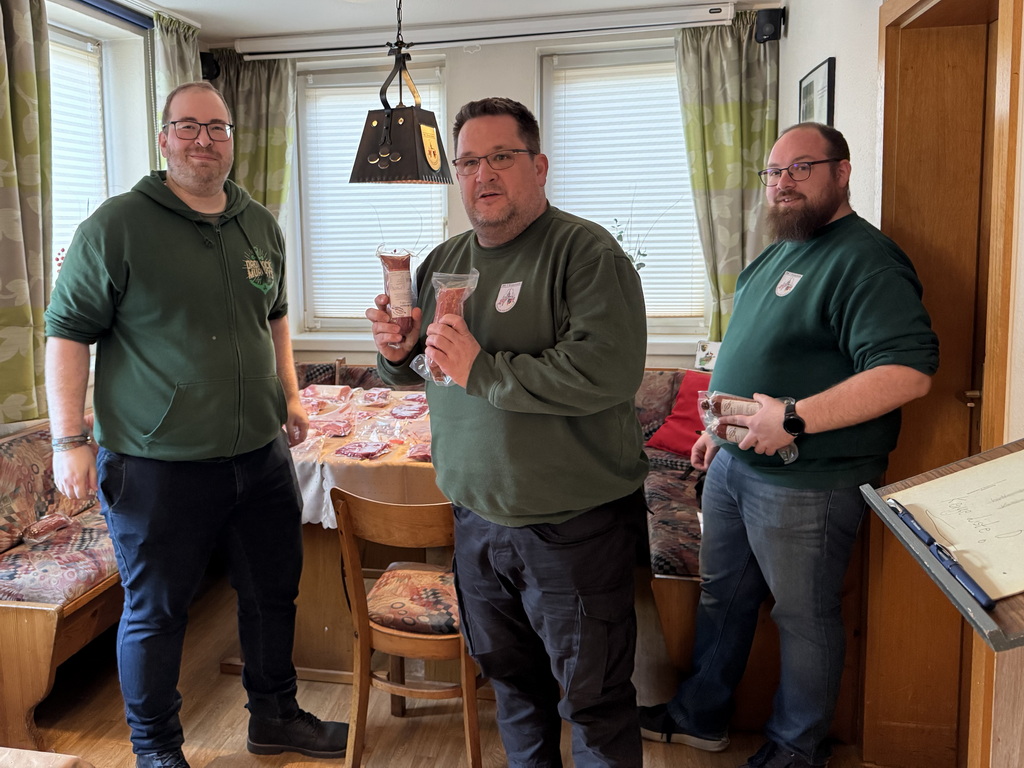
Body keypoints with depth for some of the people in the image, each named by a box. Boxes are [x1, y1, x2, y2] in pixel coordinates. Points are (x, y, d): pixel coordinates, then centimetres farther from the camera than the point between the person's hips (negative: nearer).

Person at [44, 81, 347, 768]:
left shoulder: (262, 226, 9)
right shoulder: (117, 226, -9)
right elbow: (68, 332, -8)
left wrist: (290, 394, 16)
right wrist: (70, 440, -12)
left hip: (261, 454, 6)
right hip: (158, 464, -5)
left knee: (274, 591, 17)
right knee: (155, 611, 10)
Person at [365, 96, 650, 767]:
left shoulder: (586, 251, -15)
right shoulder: (442, 263, 7)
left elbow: (611, 369, -30)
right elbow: (414, 371, 18)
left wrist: (483, 370, -26)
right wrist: (398, 353, -5)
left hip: (575, 526, -6)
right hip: (477, 517, 7)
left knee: (593, 698, 9)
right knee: (508, 673, 24)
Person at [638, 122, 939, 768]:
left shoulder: (865, 260, -17)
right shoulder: (780, 251, 13)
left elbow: (909, 370, -29)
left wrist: (794, 419, -30)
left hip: (806, 481, -9)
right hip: (734, 462, 9)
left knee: (804, 618, 10)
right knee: (722, 596, 20)